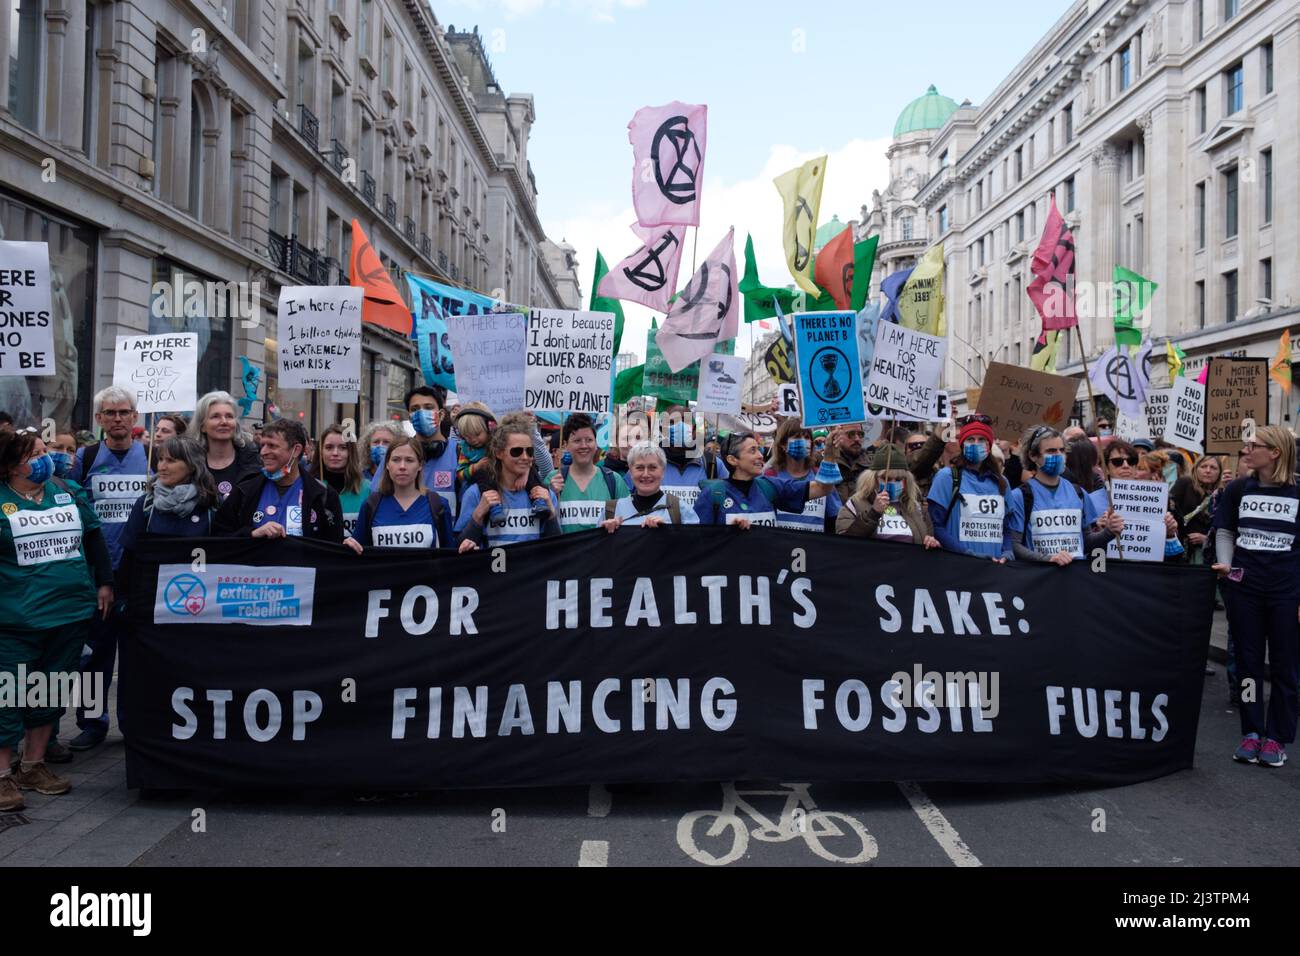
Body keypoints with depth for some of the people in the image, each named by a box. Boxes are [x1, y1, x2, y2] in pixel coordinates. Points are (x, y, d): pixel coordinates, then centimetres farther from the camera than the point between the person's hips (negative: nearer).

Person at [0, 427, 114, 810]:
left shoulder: (67, 491, 7)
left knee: (51, 690, 13)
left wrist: (104, 582, 11)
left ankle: (34, 765, 27)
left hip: (72, 613, 4)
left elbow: (94, 536, 14)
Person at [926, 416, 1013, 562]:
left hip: (995, 565, 4)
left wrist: (1006, 553, -5)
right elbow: (936, 526, -8)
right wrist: (970, 554, -16)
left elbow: (1006, 526, 14)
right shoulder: (947, 476, -2)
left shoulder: (1000, 482, 12)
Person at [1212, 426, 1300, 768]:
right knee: (1248, 662, 8)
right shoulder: (1238, 489, 5)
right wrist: (1225, 563, -4)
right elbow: (1224, 532, 13)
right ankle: (1251, 733, 18)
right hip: (1243, 588, 3)